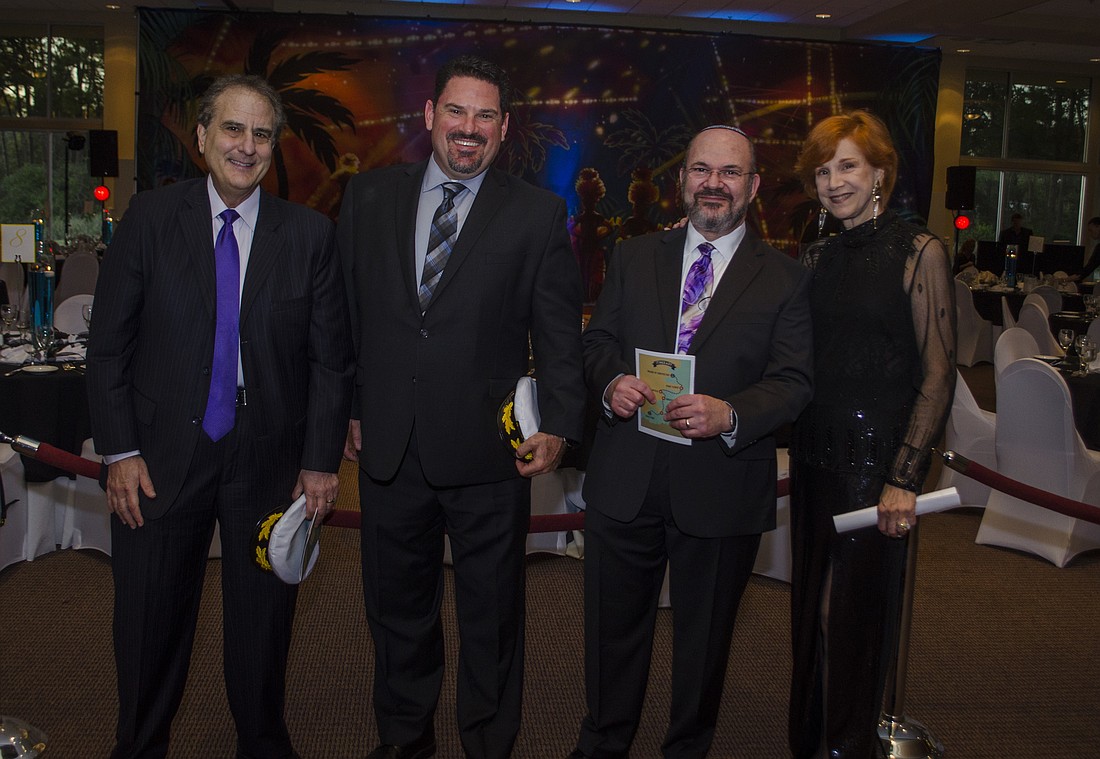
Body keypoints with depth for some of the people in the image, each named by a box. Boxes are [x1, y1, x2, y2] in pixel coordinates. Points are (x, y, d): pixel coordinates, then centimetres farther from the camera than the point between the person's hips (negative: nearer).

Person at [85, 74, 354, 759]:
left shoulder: (310, 234, -1)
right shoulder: (150, 217, -1)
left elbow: (332, 358, 0)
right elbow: (109, 345, 0)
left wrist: (321, 460, -3)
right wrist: (120, 451, -6)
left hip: (268, 462, 0)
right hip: (161, 460, 0)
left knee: (263, 627, 14)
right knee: (149, 626, 14)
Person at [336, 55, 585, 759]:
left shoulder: (539, 213, -1)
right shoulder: (370, 196, 6)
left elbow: (559, 332, -2)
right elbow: (345, 312, 8)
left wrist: (559, 424, -11)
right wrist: (345, 407, 5)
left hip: (487, 449, -2)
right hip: (388, 443, 3)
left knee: (492, 615, 12)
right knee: (397, 605, 19)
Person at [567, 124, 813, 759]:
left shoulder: (787, 279, 0)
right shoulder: (633, 258, 8)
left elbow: (794, 382, -7)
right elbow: (598, 340, 9)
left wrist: (730, 414, -25)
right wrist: (611, 381, -13)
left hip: (721, 491, -2)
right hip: (625, 484, 2)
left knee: (705, 638, 16)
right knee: (614, 627, 16)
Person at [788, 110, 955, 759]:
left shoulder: (918, 252, -7)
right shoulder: (820, 259, 10)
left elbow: (939, 373, -11)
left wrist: (906, 478, -17)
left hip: (876, 458, -6)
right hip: (815, 456, 6)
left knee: (853, 613, 2)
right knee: (811, 609, 16)